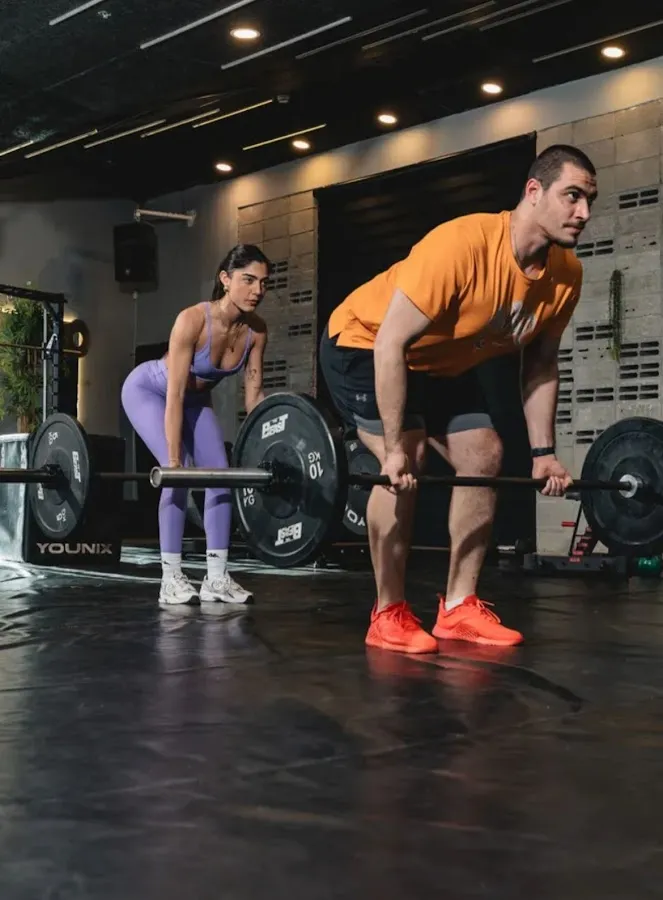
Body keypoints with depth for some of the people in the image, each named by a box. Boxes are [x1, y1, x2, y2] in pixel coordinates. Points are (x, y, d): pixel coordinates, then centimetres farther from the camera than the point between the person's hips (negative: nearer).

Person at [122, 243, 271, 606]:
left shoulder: (256, 330, -20)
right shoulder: (192, 320, -37)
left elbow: (253, 393, -10)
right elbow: (174, 395, -36)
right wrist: (174, 460, -37)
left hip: (196, 398, 6)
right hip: (148, 389, -6)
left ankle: (217, 577, -2)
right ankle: (171, 578, -15)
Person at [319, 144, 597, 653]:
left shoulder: (566, 274, -14)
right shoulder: (461, 247, -37)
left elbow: (540, 365, 0)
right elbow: (390, 343, -35)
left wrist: (544, 451, -4)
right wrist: (394, 448, -34)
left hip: (441, 362, 8)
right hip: (364, 343, -7)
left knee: (484, 457, -2)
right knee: (406, 463, -23)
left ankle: (459, 607, 5)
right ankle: (389, 615, -11)